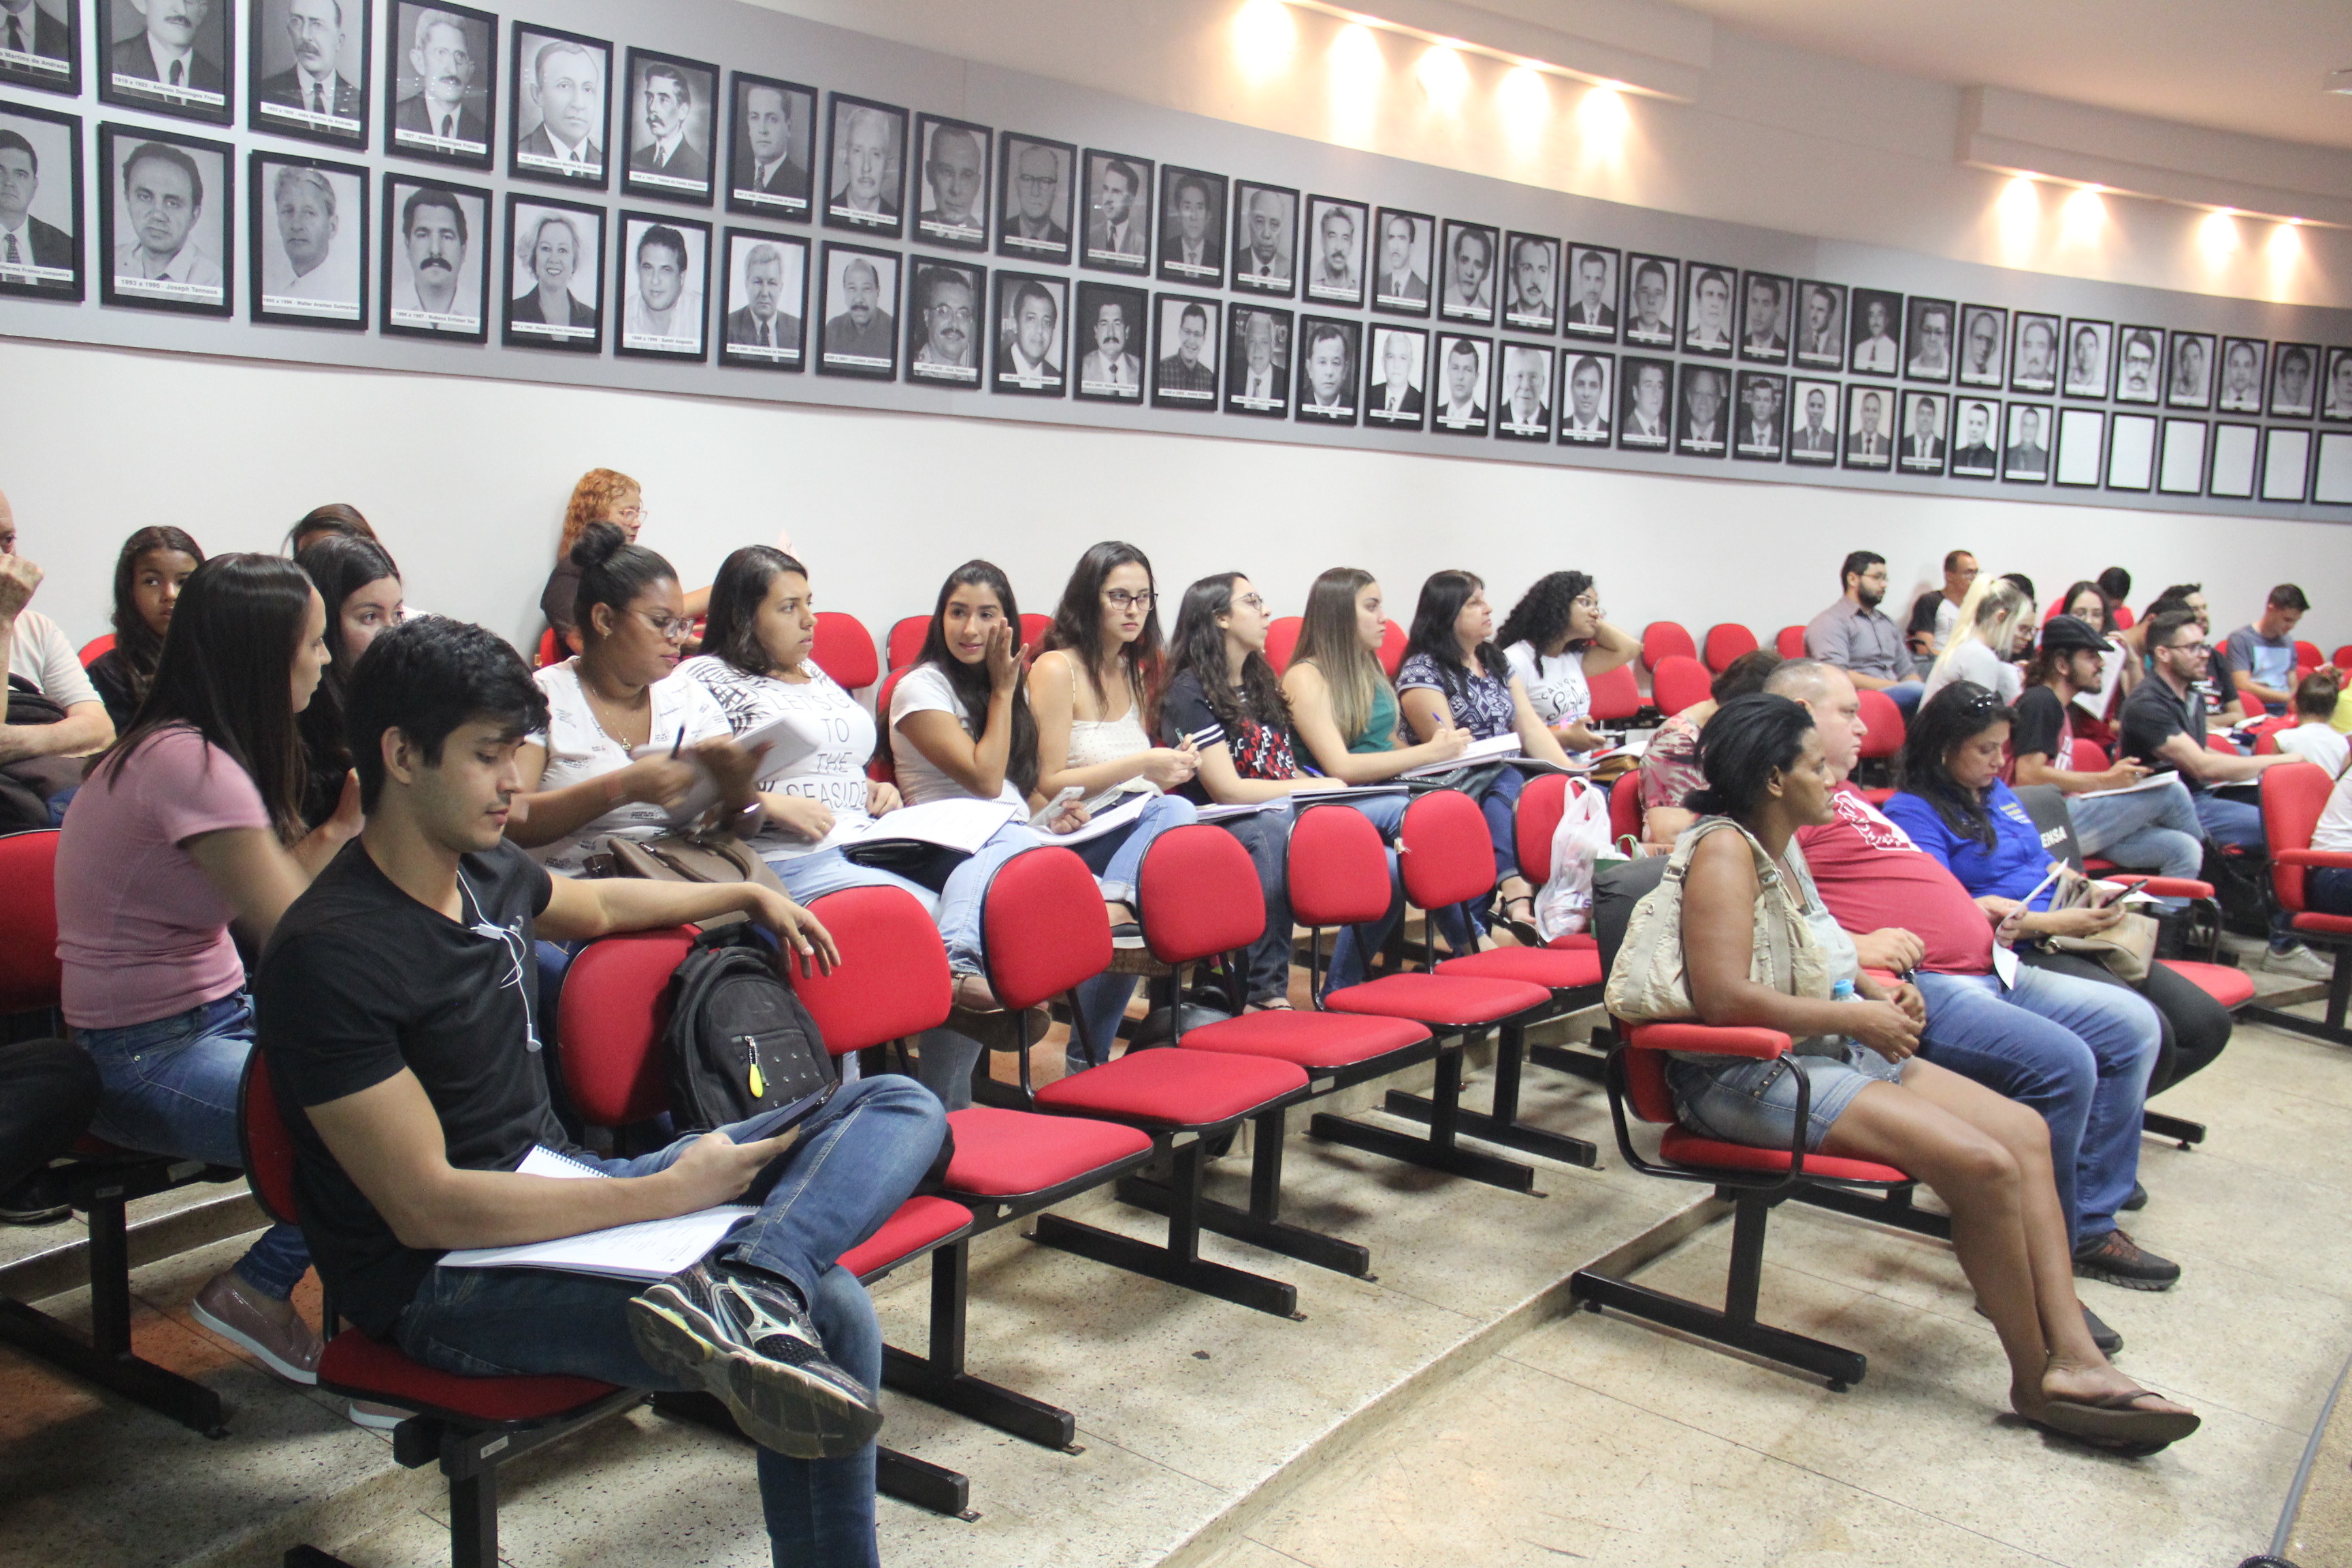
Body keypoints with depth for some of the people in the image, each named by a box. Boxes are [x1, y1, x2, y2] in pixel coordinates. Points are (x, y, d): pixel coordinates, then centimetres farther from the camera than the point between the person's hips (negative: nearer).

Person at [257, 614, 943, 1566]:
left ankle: (746, 1286, -30)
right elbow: (426, 1209, -20)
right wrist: (670, 1192, -20)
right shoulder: (328, 955, -18)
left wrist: (749, 896, 35)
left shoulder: (486, 873, 7)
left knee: (902, 1109, -10)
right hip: (445, 1282, -10)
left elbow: (595, 905, 33)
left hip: (563, 1183, 10)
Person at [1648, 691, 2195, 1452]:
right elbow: (1722, 997, -27)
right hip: (1748, 1076, -10)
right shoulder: (1724, 851, -16)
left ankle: (2074, 1359, -5)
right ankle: (2036, 1380, -2)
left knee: (2024, 1130, -2)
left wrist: (1876, 991, 8)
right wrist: (1853, 1018, -18)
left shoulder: (1781, 847, 14)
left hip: (1826, 1049, 10)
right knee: (1983, 1164, -20)